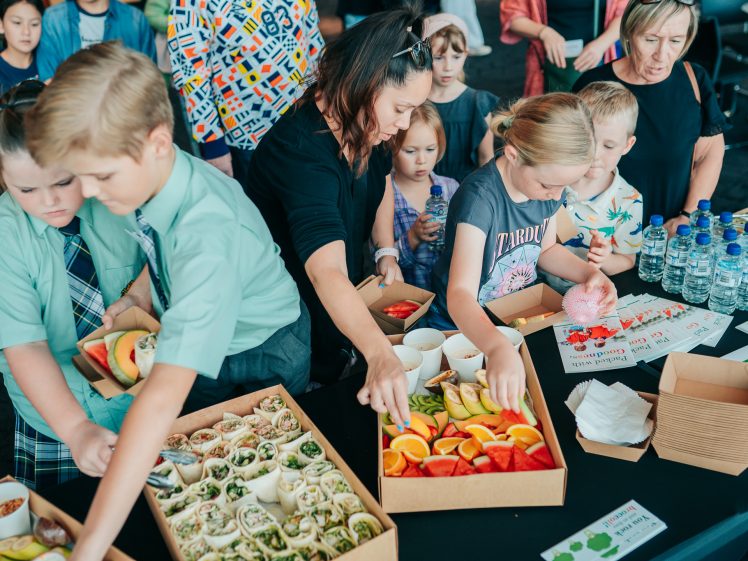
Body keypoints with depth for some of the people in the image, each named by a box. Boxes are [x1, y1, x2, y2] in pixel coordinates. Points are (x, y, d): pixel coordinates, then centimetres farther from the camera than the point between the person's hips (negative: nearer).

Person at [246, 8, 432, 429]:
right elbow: (326, 272, -49)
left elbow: (382, 174, 11)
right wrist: (381, 356, -62)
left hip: (347, 301, 7)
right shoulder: (300, 150, -37)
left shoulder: (361, 124, -12)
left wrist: (387, 251, -1)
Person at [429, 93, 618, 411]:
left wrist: (589, 273, -7)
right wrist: (498, 347, -59)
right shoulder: (480, 197, -30)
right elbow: (460, 293, -40)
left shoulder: (547, 181, -6)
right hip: (465, 327, -6)